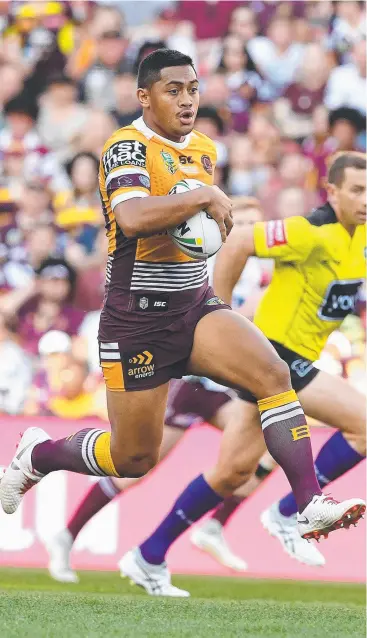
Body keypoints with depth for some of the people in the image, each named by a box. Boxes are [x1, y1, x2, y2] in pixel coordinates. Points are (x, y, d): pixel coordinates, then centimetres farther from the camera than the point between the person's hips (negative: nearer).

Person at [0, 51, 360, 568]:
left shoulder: (205, 149, 11)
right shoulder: (128, 147, -13)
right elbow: (131, 217, -33)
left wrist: (217, 216, 8)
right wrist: (204, 198, -25)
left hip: (196, 306, 6)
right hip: (137, 317, -6)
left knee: (274, 374, -21)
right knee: (134, 460, 3)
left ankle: (310, 505, -23)